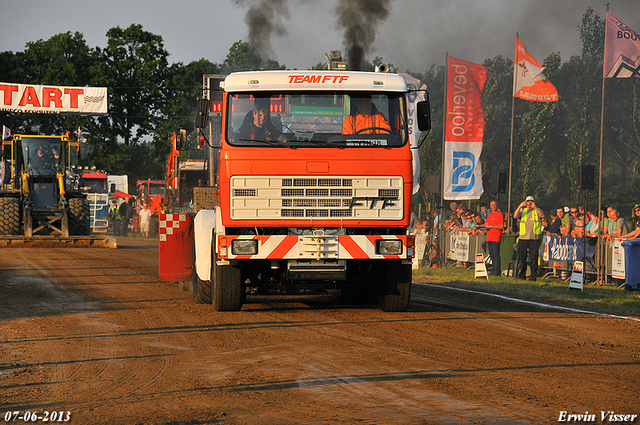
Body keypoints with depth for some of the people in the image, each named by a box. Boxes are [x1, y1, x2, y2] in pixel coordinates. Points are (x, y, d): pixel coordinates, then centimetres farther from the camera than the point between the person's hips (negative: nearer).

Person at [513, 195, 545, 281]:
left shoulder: (537, 211, 10)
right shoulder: (522, 210, 13)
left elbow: (542, 215, -12)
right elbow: (515, 216, -5)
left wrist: (535, 207, -23)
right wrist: (520, 206, -18)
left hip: (535, 238, -2)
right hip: (523, 238, 2)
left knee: (534, 258, -3)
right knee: (521, 257, 2)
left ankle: (533, 276, 2)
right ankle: (521, 275, 11)